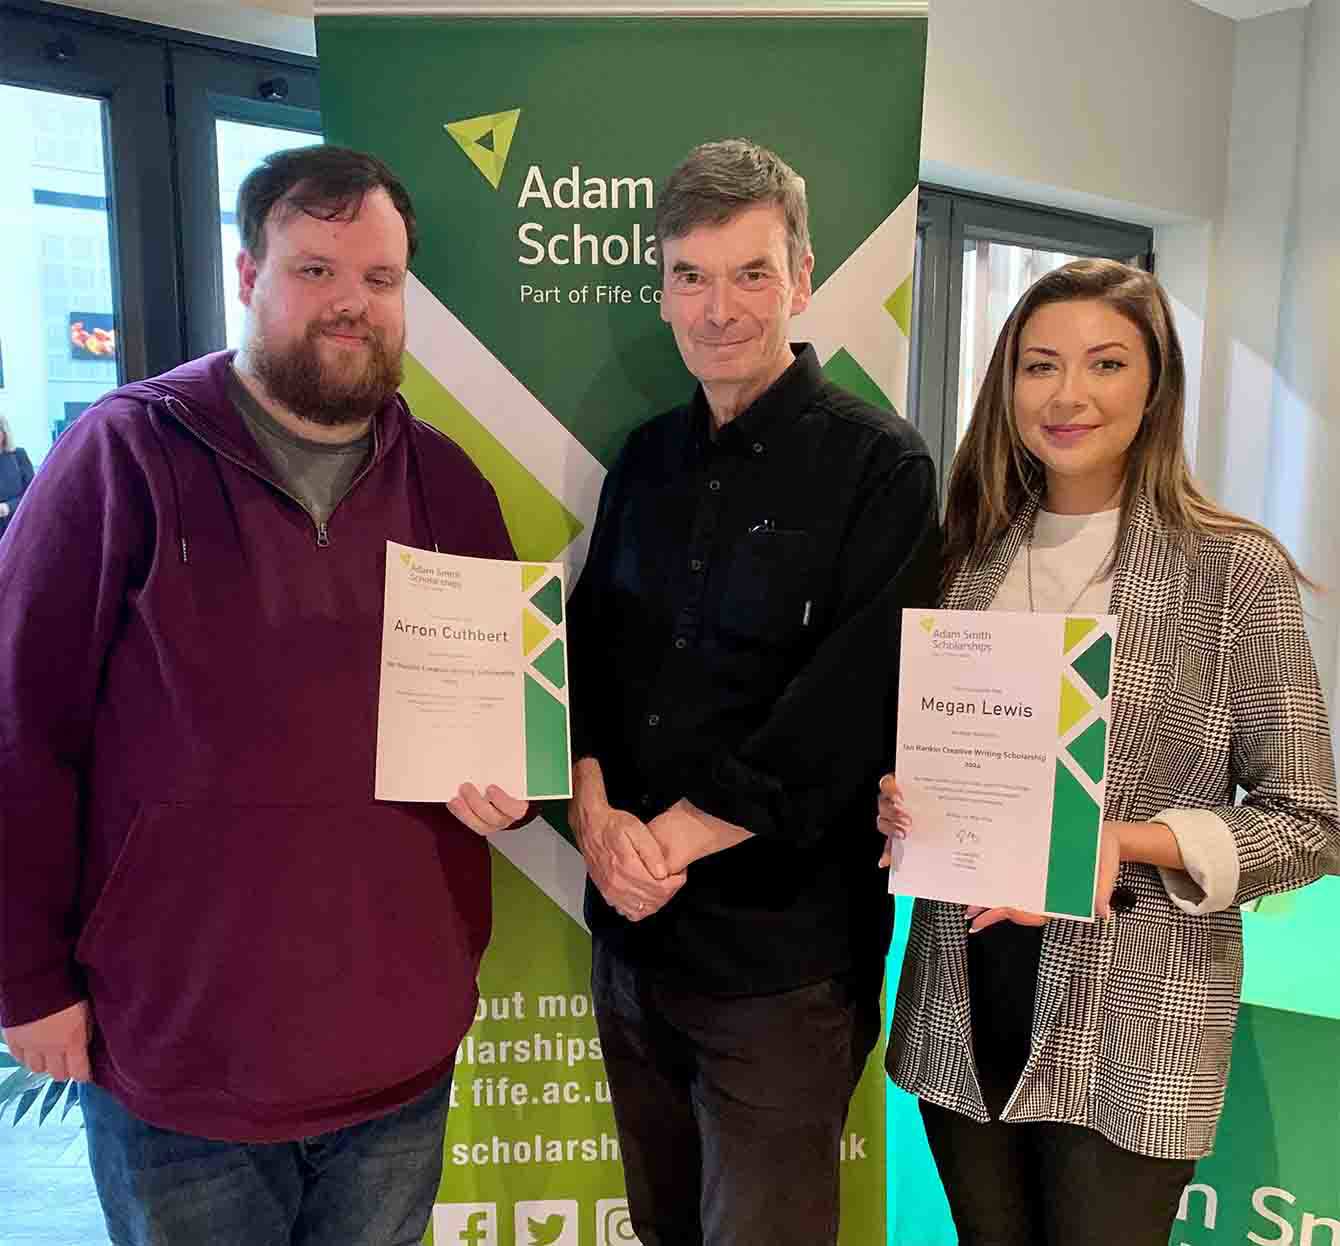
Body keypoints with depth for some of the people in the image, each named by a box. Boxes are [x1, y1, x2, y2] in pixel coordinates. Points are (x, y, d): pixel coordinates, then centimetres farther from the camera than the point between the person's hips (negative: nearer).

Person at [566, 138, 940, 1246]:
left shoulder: (879, 467, -11)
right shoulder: (648, 458, 8)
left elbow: (847, 716, -18)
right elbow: (586, 648, 6)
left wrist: (669, 839, -16)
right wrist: (595, 812, -11)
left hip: (782, 955, -5)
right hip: (630, 927, 6)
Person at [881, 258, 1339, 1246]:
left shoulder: (1236, 568, -9)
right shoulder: (967, 555, 3)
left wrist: (1123, 843, -22)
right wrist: (894, 797, -10)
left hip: (1131, 1026, -4)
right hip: (963, 1008, 4)